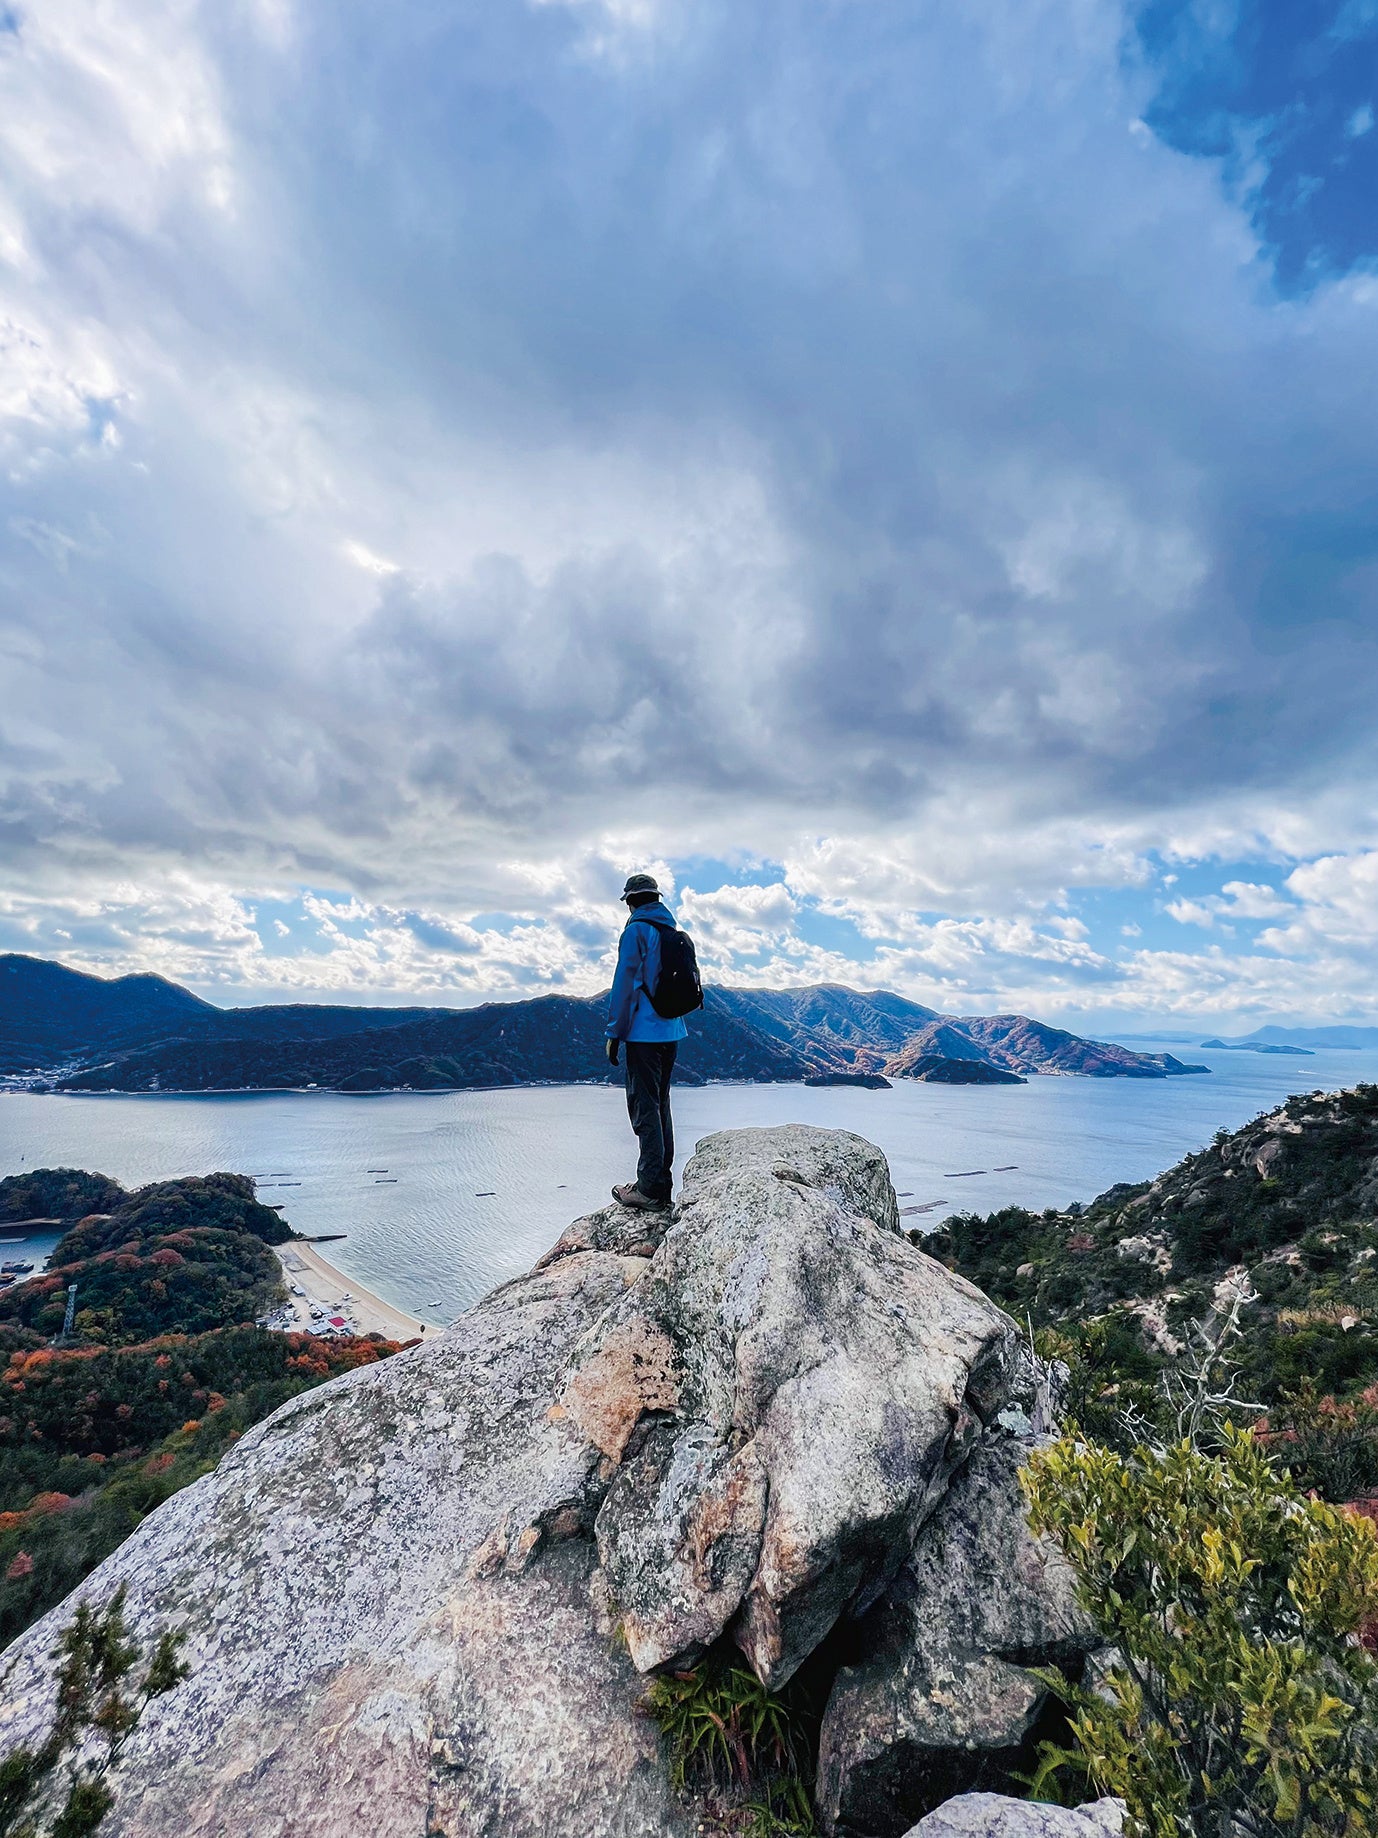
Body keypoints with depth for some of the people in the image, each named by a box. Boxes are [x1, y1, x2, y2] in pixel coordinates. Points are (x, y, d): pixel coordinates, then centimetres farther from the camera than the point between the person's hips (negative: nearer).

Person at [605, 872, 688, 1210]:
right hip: (670, 1030, 8)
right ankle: (662, 1184, 21)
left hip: (643, 1031, -8)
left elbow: (624, 984, -14)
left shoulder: (636, 929, -9)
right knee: (660, 1104, 14)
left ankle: (649, 1189, -1)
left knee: (644, 1106, -4)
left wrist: (614, 1032, -10)